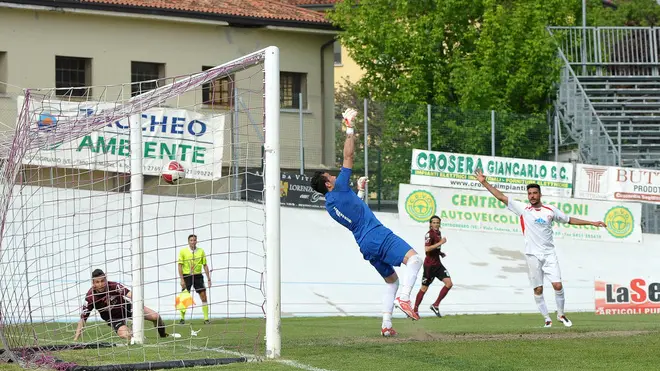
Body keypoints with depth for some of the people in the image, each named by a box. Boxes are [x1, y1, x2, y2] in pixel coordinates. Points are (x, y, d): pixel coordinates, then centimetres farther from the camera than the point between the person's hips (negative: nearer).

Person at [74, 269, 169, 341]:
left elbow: (129, 294, -43)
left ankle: (163, 335, 26)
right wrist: (75, 339, -29)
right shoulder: (90, 297, -26)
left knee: (155, 316, -10)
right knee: (125, 335, -30)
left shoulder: (113, 286, -29)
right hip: (113, 319, -1)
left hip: (125, 308, 1)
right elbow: (82, 319, -23)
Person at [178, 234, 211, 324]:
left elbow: (205, 265, 8)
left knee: (203, 296, -3)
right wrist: (182, 279, -10)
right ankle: (182, 318, 9)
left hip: (198, 275, 2)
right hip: (187, 276, -2)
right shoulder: (183, 251, -2)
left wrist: (209, 279, 4)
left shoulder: (201, 251, 4)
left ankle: (206, 318, 2)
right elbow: (180, 266, -3)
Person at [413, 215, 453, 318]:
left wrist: (440, 253, 8)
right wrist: (440, 242, -25)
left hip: (438, 264, 8)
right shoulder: (429, 234, -14)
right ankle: (415, 310, 16)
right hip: (429, 265, -8)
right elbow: (427, 249, -28)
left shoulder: (438, 233, 11)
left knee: (449, 284, -6)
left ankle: (435, 305, 3)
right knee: (424, 288, 2)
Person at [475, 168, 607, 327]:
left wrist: (591, 223, 15)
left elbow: (569, 220, 17)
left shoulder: (550, 210, 5)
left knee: (558, 285, -8)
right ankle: (547, 319, 12)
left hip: (549, 254, 1)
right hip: (533, 255, -1)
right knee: (538, 289, 1)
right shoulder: (522, 209, 2)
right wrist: (484, 182, -3)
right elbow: (501, 197, 1)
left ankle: (561, 314, 11)